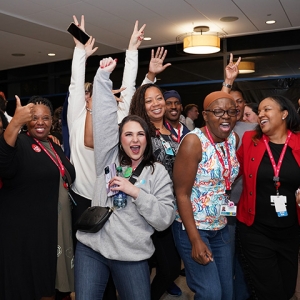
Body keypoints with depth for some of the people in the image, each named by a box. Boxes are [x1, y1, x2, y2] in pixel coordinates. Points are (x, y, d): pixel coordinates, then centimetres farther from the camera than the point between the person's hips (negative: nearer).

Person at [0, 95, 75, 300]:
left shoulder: (55, 147, 12)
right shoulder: (20, 143, -11)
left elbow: (69, 177, 24)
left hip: (54, 227, 7)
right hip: (23, 229, -7)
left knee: (49, 283, 19)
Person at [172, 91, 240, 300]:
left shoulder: (234, 139, 0)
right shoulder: (193, 142, -20)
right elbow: (182, 194, -19)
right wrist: (195, 240, -20)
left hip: (221, 227, 7)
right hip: (192, 227, -6)